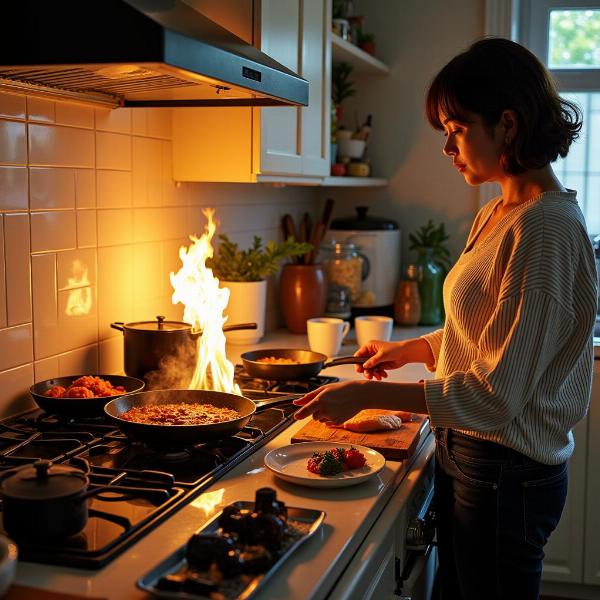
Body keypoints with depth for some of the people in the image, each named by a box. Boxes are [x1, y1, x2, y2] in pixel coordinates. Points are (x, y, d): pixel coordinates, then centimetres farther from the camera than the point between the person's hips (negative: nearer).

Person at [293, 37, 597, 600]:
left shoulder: (546, 230, -23)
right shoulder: (495, 215, 7)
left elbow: (497, 395, -25)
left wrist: (366, 393, -24)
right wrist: (407, 349, 10)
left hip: (506, 473, -9)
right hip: (465, 453, 9)